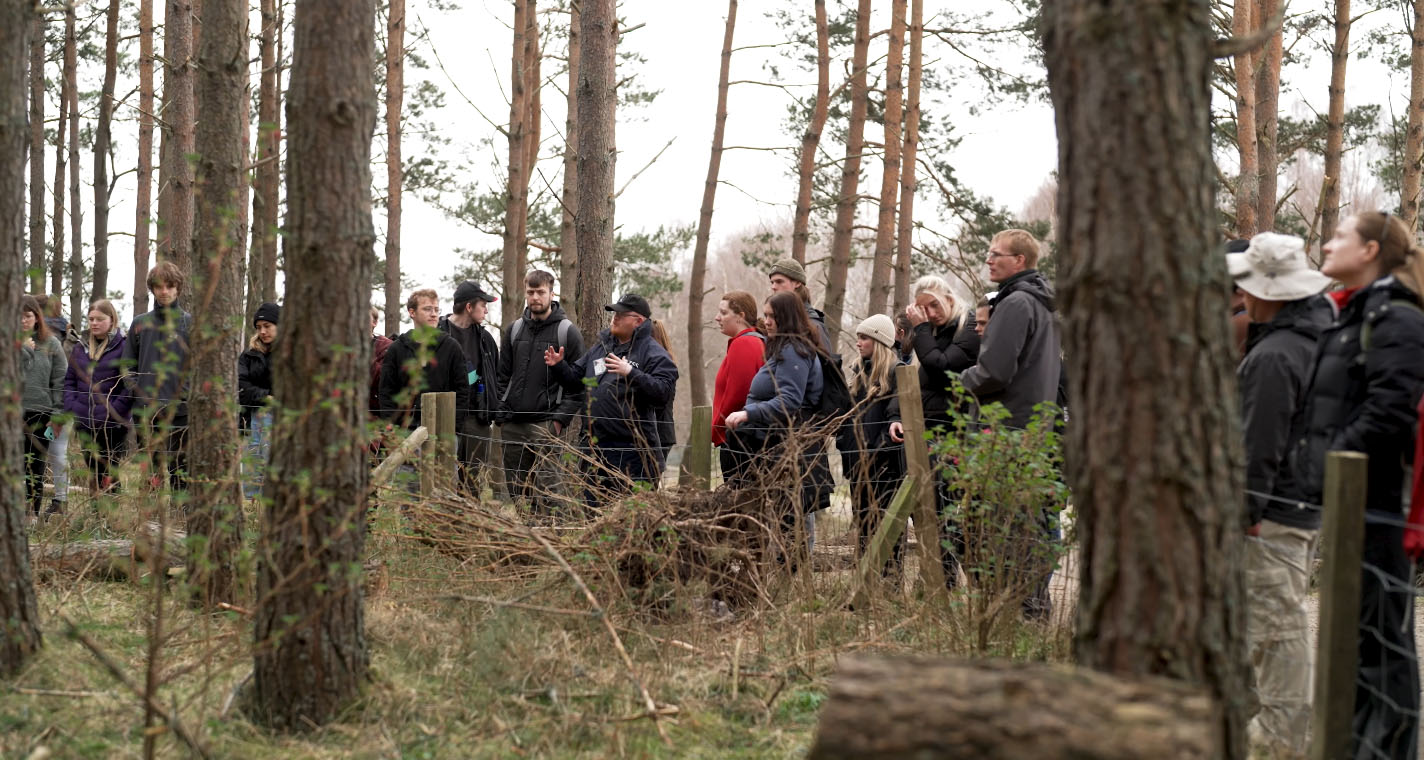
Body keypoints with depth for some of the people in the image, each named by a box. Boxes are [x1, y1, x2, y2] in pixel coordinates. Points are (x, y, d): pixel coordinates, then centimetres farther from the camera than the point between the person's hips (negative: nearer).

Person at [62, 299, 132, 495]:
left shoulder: (123, 346, -7)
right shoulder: (81, 347, 12)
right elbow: (70, 380, 17)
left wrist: (113, 411, -16)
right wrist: (71, 407, 2)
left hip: (112, 425, -6)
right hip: (85, 423, 6)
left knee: (110, 475, -4)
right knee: (92, 474, 13)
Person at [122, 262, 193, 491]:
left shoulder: (190, 323, 3)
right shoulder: (140, 324, 12)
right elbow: (128, 365, 14)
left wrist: (188, 394, -10)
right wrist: (137, 391, 0)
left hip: (181, 412, -3)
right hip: (145, 412, 3)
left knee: (181, 473, -2)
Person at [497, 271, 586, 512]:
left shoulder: (568, 332, 0)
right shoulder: (514, 330, 14)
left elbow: (578, 383, -3)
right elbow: (503, 377, 16)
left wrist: (560, 419, -11)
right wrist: (502, 417, 5)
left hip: (546, 426, -5)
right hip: (512, 426, 5)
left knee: (543, 492, -9)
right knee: (515, 490, 8)